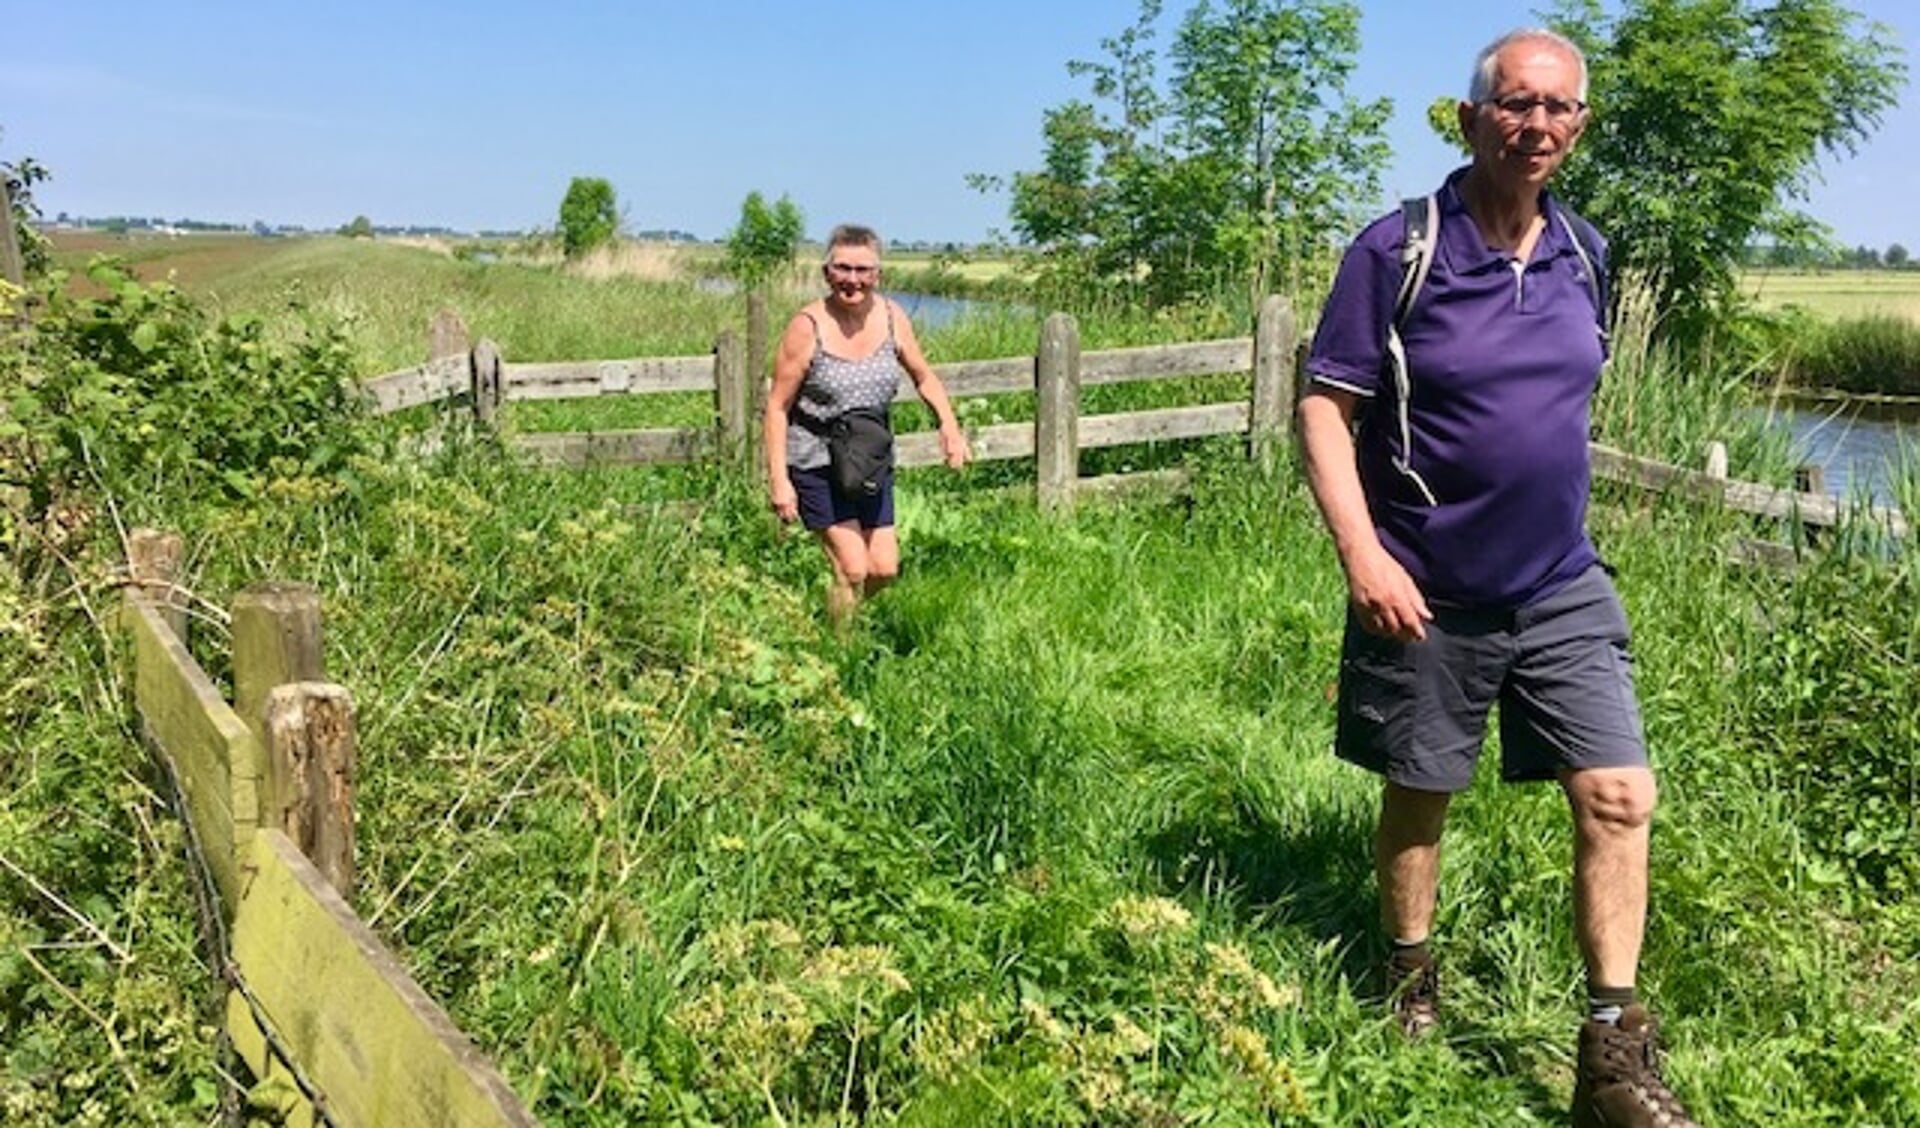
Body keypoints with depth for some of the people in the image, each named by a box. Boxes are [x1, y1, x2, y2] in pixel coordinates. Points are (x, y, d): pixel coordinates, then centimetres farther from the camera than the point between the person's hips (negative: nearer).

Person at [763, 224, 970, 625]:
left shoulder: (891, 317, -4)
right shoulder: (808, 326, -17)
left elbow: (923, 375, 12)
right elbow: (777, 406, -13)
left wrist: (949, 426, -4)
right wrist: (779, 480, -17)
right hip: (816, 462, -5)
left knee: (885, 569, 8)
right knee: (853, 570, -9)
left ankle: (836, 609, 38)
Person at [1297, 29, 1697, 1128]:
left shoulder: (1583, 253, 5)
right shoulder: (1397, 251, -11)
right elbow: (1326, 407, -12)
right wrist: (1364, 554, -21)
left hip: (1564, 588, 4)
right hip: (1428, 594, -4)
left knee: (1619, 797, -3)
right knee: (1419, 796, 11)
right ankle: (1413, 984, 35)